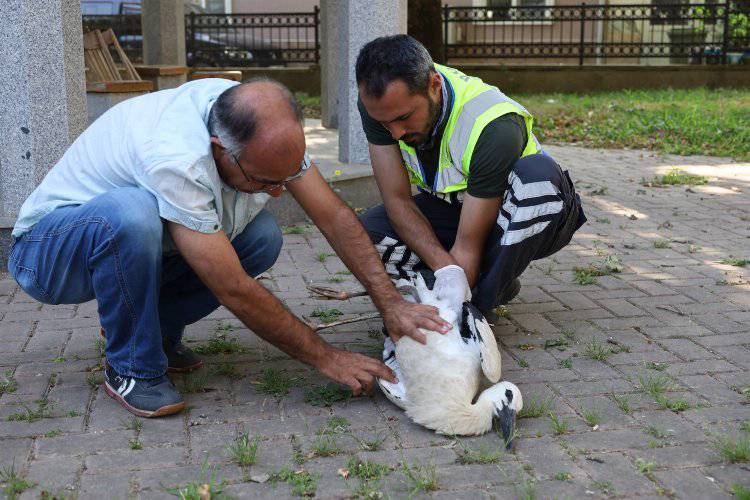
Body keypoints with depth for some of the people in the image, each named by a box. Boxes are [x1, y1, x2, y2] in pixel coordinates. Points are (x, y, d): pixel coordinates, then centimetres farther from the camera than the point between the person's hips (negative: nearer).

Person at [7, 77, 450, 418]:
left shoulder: (263, 126, -17)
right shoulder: (178, 160, -38)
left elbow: (334, 215, -13)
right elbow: (236, 291, -34)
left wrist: (392, 304, -20)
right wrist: (326, 358, -26)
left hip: (141, 244, 6)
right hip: (46, 248, -6)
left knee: (262, 236, -16)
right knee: (132, 214, -40)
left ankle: (157, 329, 5)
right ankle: (132, 366, -16)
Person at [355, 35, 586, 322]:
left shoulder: (495, 127, -36)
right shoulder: (380, 102, -22)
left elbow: (468, 245, -33)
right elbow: (398, 201, -21)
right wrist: (446, 270, -36)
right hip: (446, 208, 4)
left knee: (539, 175, -39)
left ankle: (482, 301, -22)